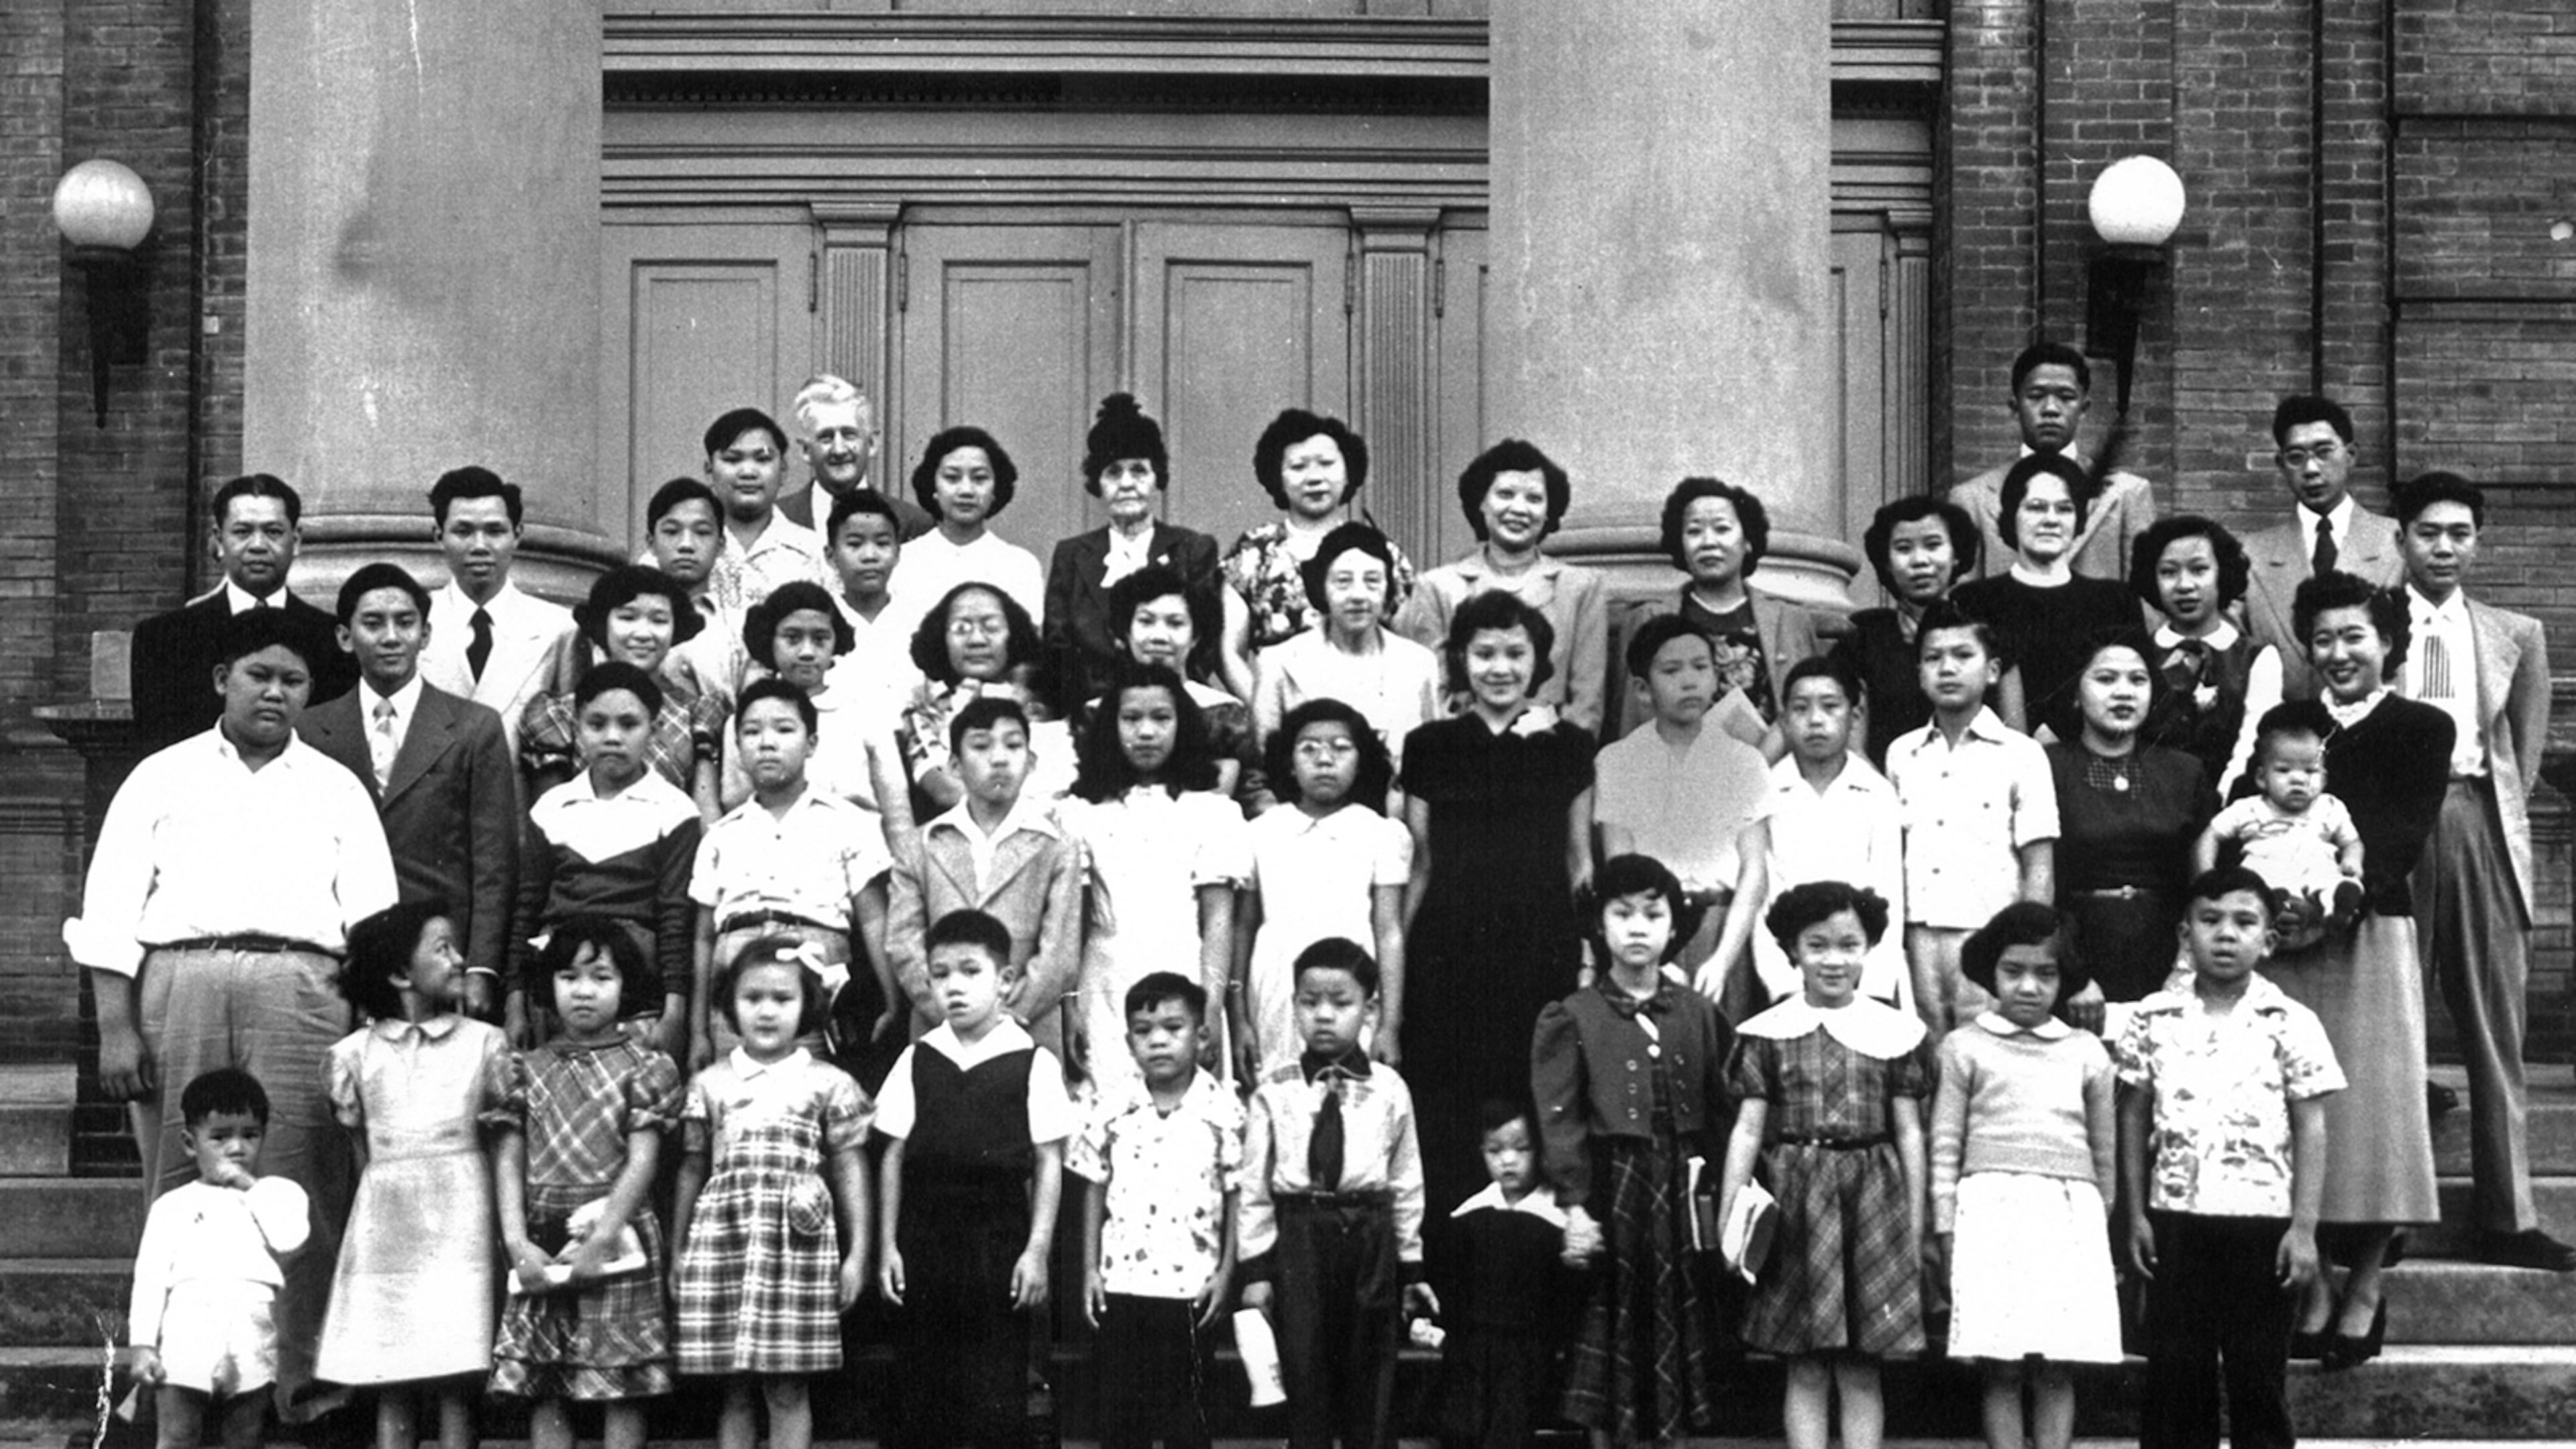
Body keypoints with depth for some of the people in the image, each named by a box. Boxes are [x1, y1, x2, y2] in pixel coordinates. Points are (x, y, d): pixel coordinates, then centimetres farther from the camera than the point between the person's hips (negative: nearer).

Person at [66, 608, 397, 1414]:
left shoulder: (336, 789, 16)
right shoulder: (161, 778, 14)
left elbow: (373, 922, 10)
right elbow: (109, 914, 7)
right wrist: (115, 1028, -4)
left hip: (298, 984, 0)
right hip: (176, 978, 0)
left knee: (298, 1194, -7)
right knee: (181, 1190, -2)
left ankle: (299, 1390, -6)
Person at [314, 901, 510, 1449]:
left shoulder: (483, 1043, 5)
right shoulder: (355, 1053, 6)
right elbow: (362, 1148, 13)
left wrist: (508, 1229, -1)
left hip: (459, 1222, -1)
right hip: (387, 1219, 1)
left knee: (456, 1385, -3)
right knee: (392, 1387, 2)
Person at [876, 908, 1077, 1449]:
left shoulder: (1033, 1064, -2)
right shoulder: (917, 1060, 6)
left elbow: (1048, 1162, -1)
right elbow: (894, 1156, 9)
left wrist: (1037, 1249, -6)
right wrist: (888, 1244, 4)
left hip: (998, 1241, -3)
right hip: (924, 1239, 3)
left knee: (998, 1402, -1)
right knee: (915, 1395, 5)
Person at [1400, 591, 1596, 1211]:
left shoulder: (1568, 747, 9)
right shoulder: (1431, 747, 8)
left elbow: (1580, 863, 13)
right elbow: (1419, 868, 10)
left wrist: (1591, 951, 4)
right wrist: (1392, 981, 6)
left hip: (1542, 952, 0)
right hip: (1449, 956, 0)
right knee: (1447, 1113, -4)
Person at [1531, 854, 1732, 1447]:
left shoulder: (1699, 1015, 7)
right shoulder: (1571, 1020, -1)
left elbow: (1719, 1114, 7)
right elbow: (1560, 1123, -6)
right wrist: (1574, 1205, -14)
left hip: (1680, 1197, 2)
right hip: (1611, 1192, -2)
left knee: (1676, 1337, 6)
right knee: (1612, 1336, 2)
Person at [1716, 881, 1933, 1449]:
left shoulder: (1896, 1033, 5)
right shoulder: (1767, 1034, 3)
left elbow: (1909, 1133, 6)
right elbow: (1748, 1130, 2)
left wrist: (1916, 1229, 4)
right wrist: (1728, 1220, -5)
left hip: (1872, 1200, 0)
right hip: (1796, 1202, 0)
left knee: (1862, 1370, 3)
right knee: (1806, 1369, 2)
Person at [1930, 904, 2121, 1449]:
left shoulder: (2087, 1053, 14)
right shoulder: (1965, 1048, 8)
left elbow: (2105, 1149, 19)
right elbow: (1946, 1146, 6)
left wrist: (2104, 1219, 18)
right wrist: (1945, 1228, 0)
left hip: (2071, 1216, 2)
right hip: (1992, 1207, -2)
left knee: (2056, 1372, -1)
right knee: (2001, 1372, -4)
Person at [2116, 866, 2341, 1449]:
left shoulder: (2291, 1024, -1)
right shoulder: (2153, 1020, 4)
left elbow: (2312, 1131, -1)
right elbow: (2134, 1117, 9)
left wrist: (2304, 1228, -6)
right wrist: (2136, 1214, 5)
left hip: (2263, 1218, -2)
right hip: (2176, 1217, 2)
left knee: (2258, 1374, 4)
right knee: (2174, 1373, 5)